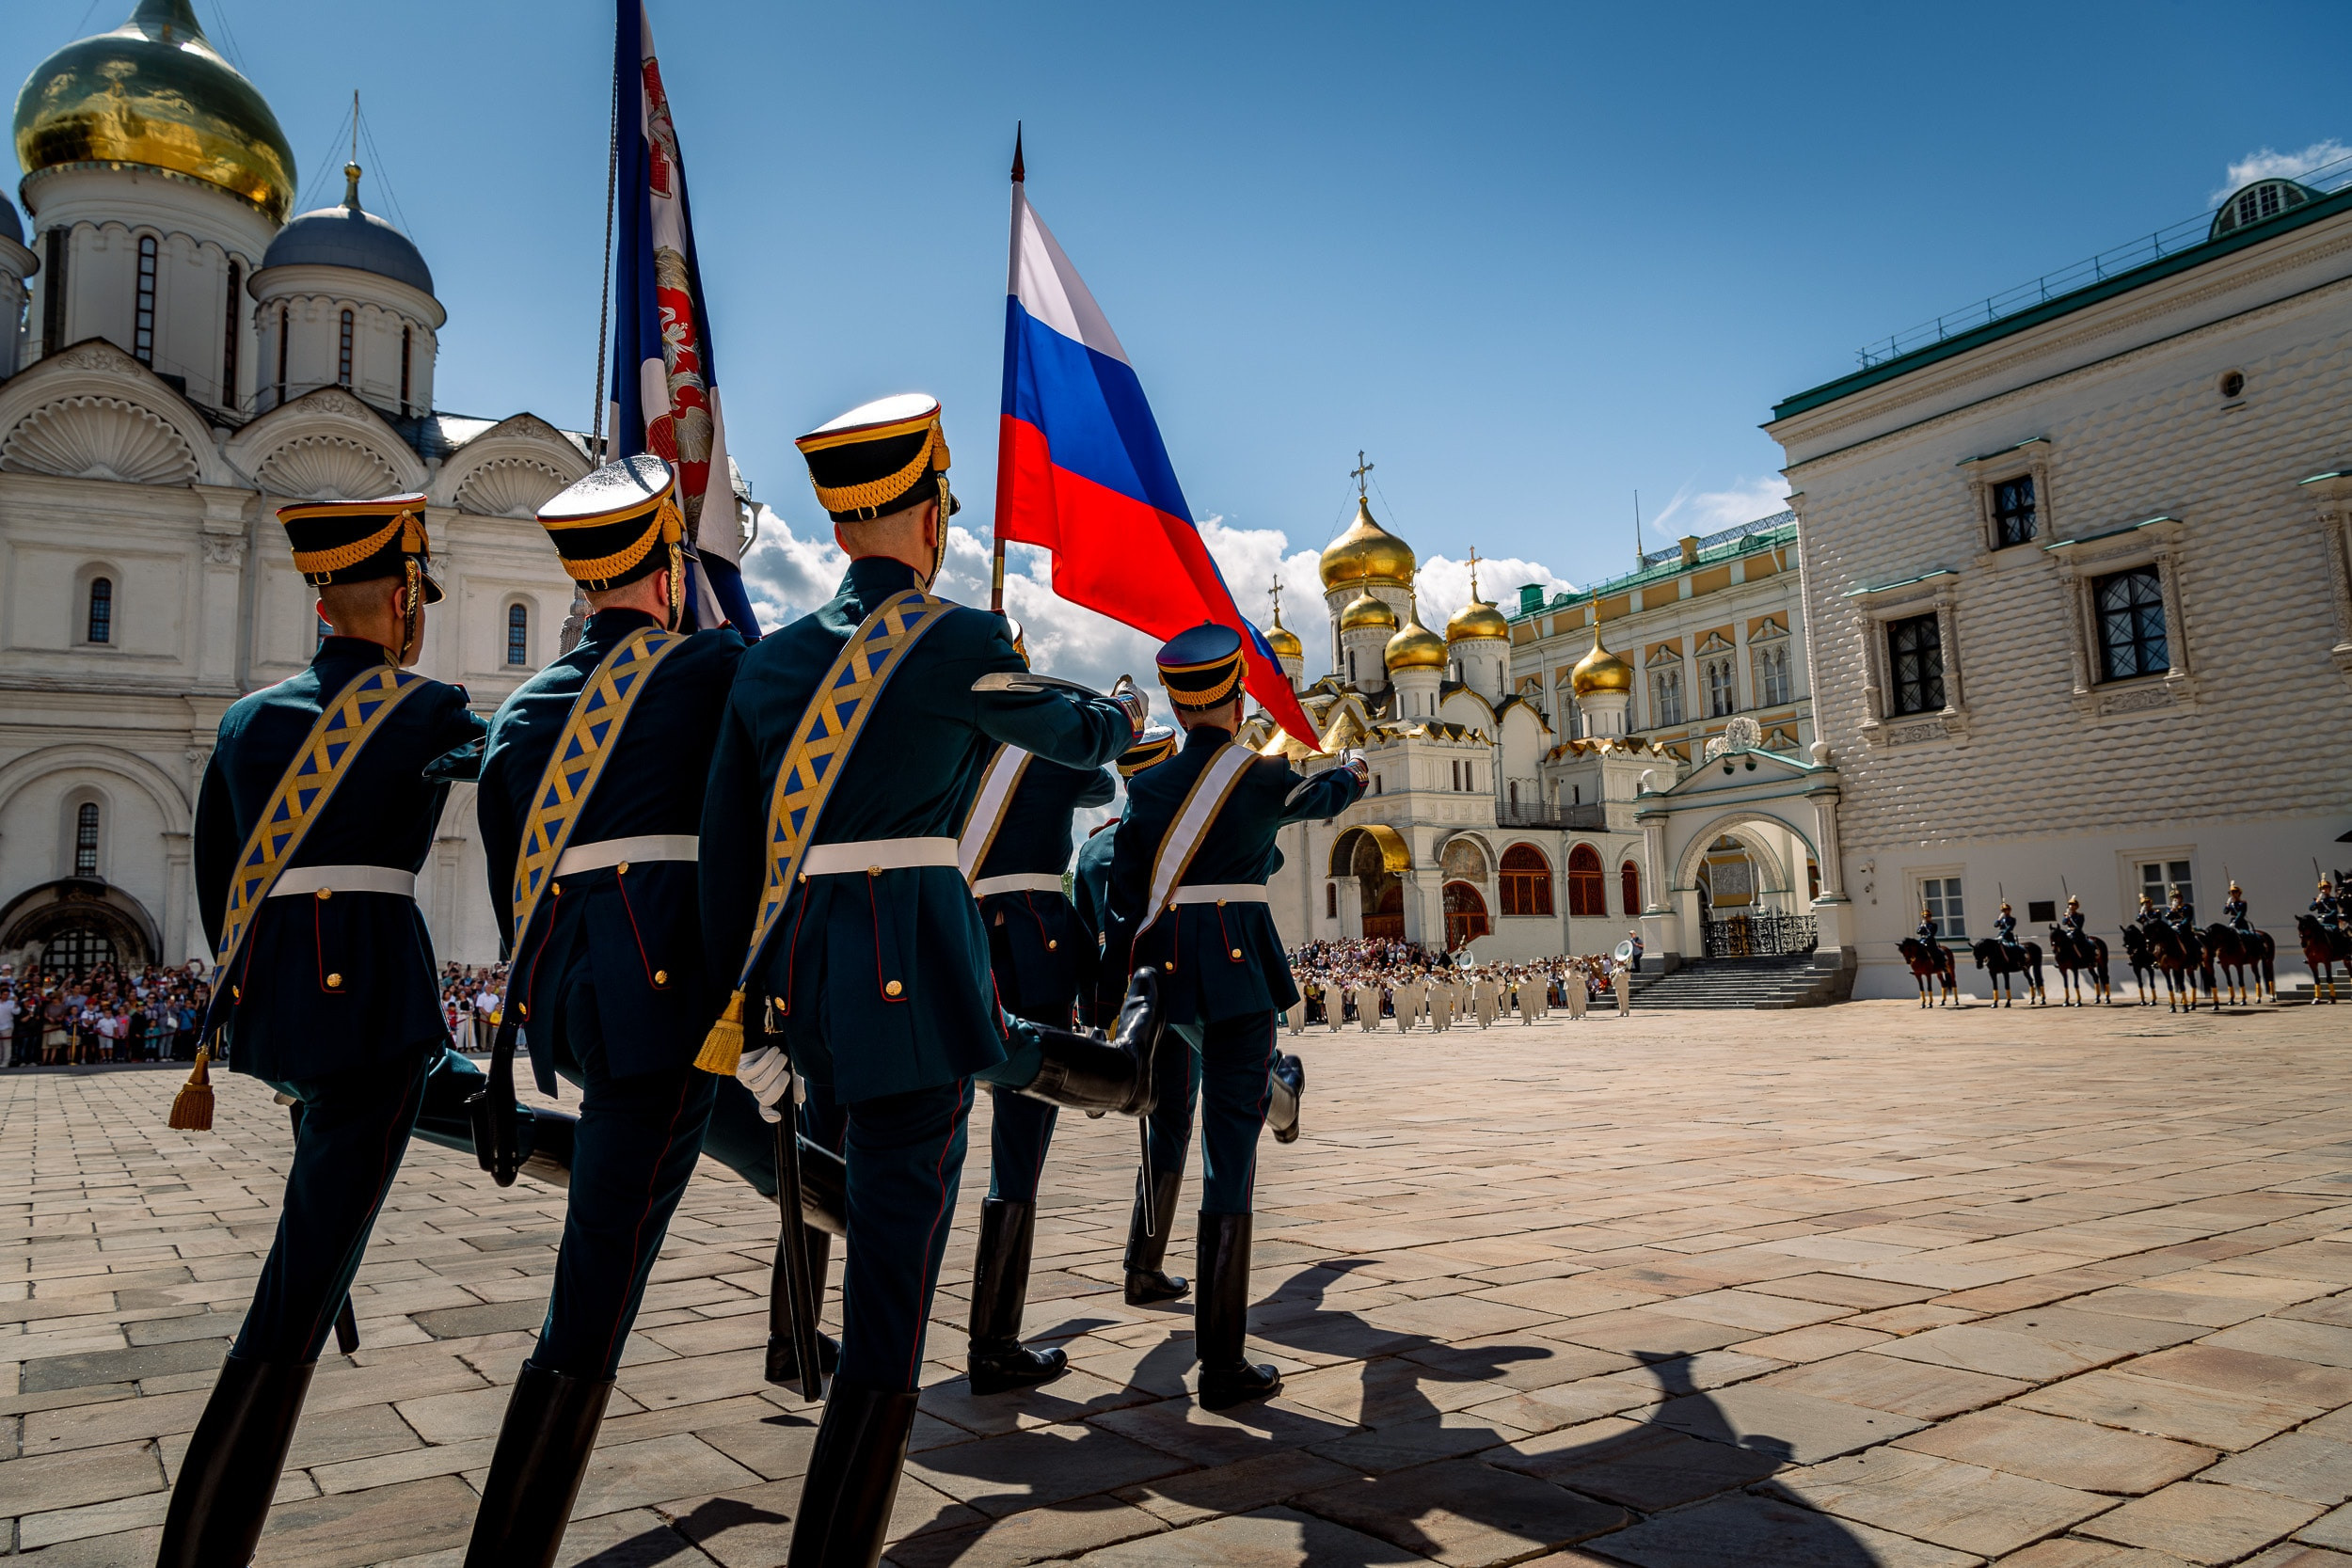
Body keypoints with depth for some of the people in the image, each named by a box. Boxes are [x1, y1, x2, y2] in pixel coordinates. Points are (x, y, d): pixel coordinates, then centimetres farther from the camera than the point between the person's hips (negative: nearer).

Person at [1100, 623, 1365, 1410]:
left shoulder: (1147, 787, 6)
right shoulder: (1262, 777, -2)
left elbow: (1123, 898, 6)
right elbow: (1317, 797, 21)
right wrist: (1351, 776, 45)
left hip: (1166, 968, 4)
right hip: (1237, 964, -4)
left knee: (1232, 1070, 39)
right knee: (1228, 1161, -3)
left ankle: (1277, 1089, 73)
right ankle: (1222, 1364, 1)